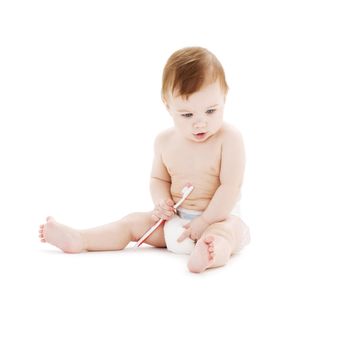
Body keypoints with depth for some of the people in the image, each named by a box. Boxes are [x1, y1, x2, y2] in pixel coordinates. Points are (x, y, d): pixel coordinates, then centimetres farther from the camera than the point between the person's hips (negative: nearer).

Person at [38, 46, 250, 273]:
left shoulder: (229, 138, -15)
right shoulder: (165, 141, 2)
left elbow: (230, 187, -18)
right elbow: (159, 179, 15)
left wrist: (203, 221, -21)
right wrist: (162, 202, -7)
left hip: (218, 217, -6)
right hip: (176, 217, 6)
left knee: (229, 229, -38)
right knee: (134, 222, -1)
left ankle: (215, 252, -69)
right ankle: (77, 239, -7)